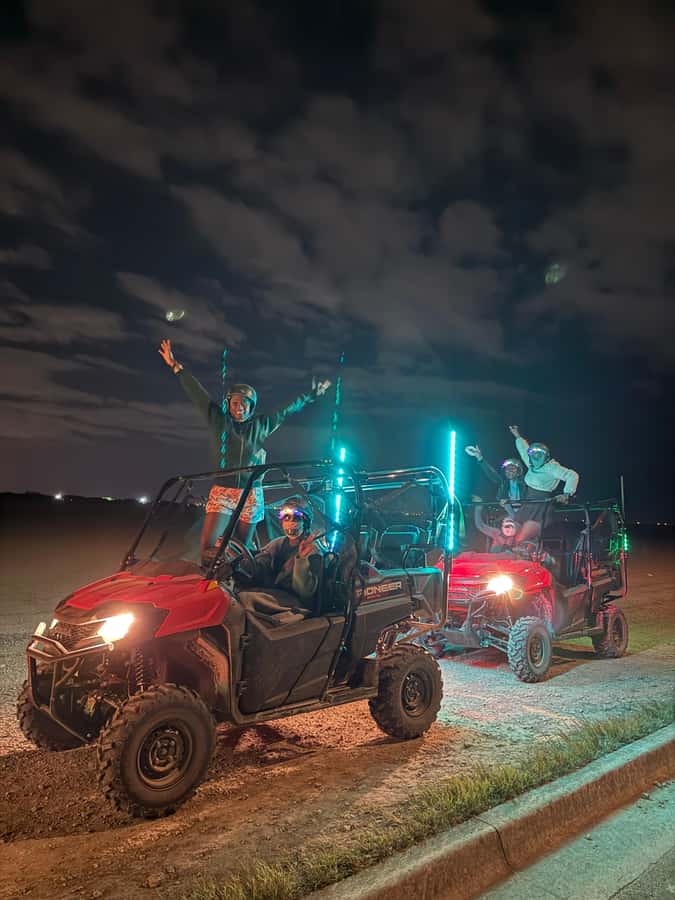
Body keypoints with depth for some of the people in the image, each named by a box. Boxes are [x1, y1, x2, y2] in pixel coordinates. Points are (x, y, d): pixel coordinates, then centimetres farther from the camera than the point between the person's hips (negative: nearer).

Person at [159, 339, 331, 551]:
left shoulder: (261, 426, 8)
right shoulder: (218, 420, 4)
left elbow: (287, 411, 18)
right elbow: (197, 393, 4)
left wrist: (310, 396, 25)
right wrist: (176, 367, 6)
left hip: (251, 495, 1)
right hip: (221, 493, -1)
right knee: (208, 547, -13)